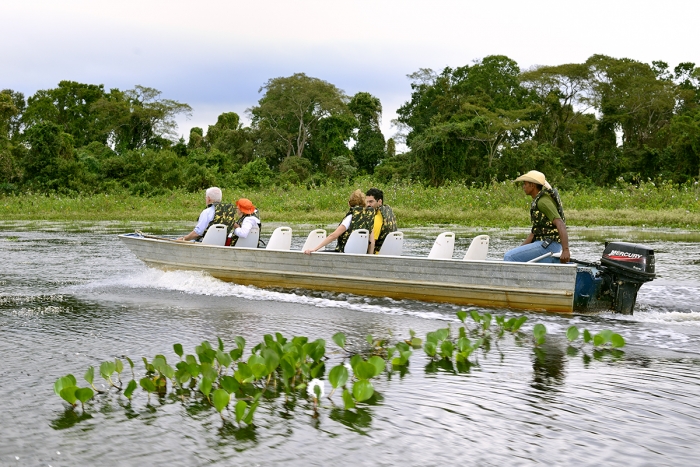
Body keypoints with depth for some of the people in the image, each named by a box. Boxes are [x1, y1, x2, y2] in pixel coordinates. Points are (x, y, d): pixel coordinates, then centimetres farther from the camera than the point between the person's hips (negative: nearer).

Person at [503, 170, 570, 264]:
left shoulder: (543, 201, -14)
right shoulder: (537, 202, 18)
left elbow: (560, 225, -24)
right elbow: (534, 232, 22)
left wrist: (565, 250, -33)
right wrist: (520, 249, 17)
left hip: (548, 245, -10)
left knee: (509, 257, -16)